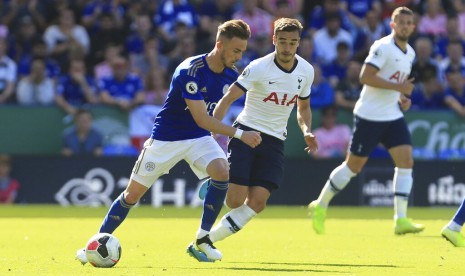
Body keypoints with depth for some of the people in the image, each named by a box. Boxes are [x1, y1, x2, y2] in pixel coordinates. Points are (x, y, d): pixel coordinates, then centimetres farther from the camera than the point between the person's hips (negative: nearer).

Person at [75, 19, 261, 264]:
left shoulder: (230, 75, -7)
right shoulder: (190, 71, -29)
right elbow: (201, 119, -32)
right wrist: (239, 134, -35)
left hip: (199, 137, 5)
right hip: (166, 137, -5)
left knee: (222, 172, -24)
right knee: (133, 193, 1)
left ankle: (203, 239, -11)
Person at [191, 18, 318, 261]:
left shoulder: (306, 71, 3)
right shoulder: (259, 68, -14)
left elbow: (303, 107, 19)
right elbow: (228, 98, -16)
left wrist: (307, 132, 0)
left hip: (274, 141, 4)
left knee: (258, 201, -11)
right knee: (235, 200, -15)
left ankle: (207, 241, 1)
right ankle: (213, 185, 20)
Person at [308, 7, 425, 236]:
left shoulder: (410, 53, 12)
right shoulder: (383, 47, -15)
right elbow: (365, 77, -24)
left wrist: (402, 98, 8)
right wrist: (398, 87, -24)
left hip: (393, 115, 7)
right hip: (370, 116, -7)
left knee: (406, 161, -7)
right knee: (354, 165, 1)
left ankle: (401, 220, -7)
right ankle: (320, 206, 19)